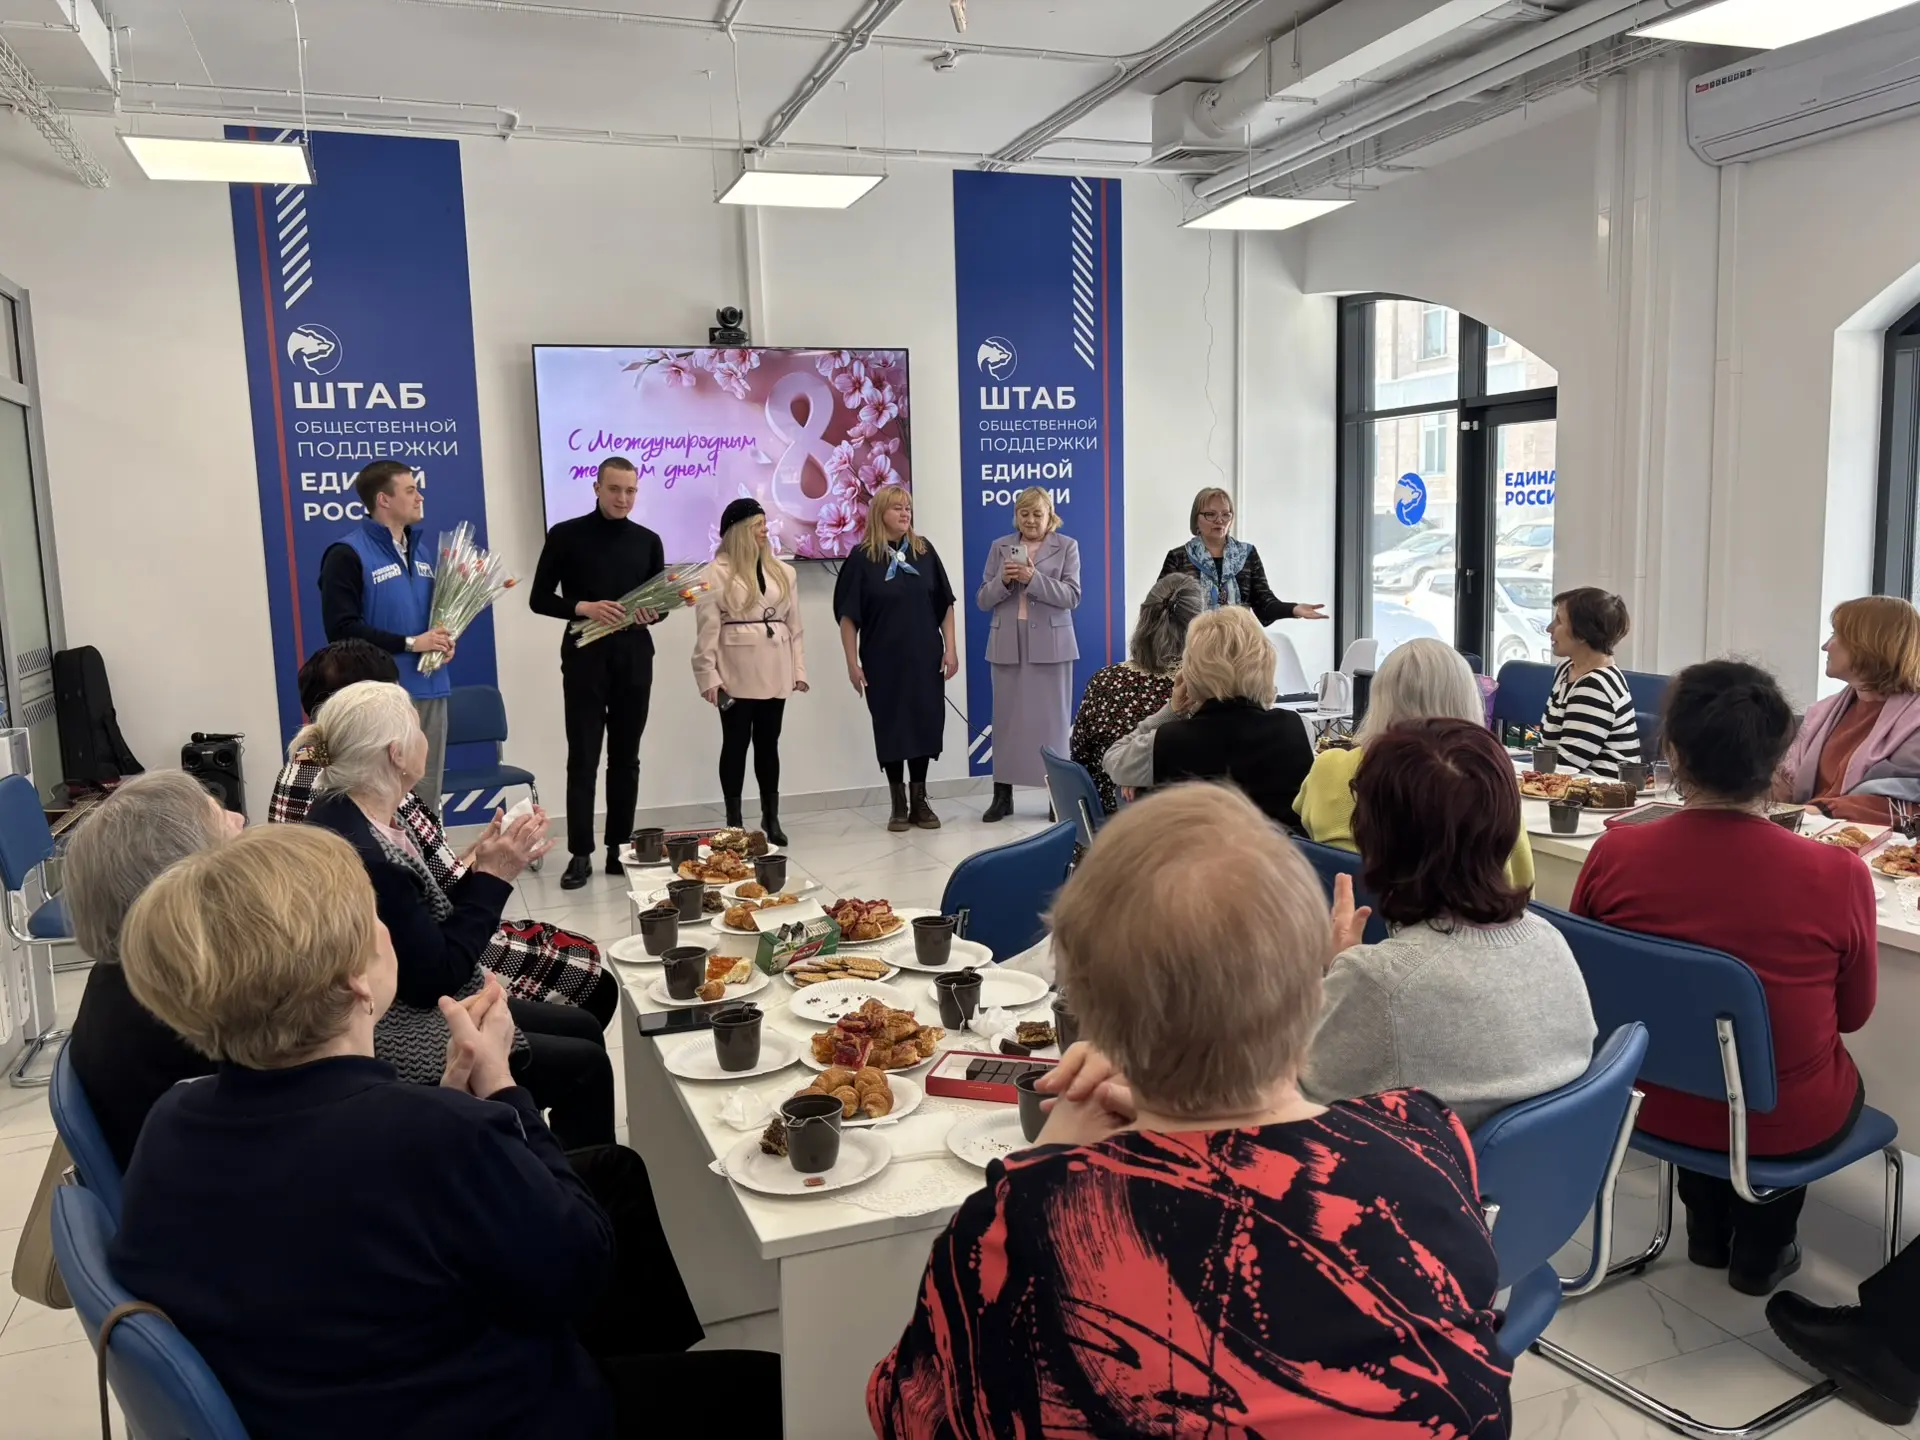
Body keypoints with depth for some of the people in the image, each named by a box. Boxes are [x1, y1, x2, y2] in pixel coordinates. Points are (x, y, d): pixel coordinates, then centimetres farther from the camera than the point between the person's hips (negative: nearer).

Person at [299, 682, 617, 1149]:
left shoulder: (349, 817, 1)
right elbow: (435, 978, -22)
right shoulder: (361, 857, -29)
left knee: (583, 1027, 14)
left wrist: (485, 868, -3)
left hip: (413, 1008, 10)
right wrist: (493, 877, -17)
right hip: (400, 1040, -10)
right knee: (584, 1067, -6)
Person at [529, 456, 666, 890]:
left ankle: (620, 849, 16)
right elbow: (540, 599, -1)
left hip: (634, 659, 3)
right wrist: (584, 607, -17)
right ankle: (580, 853, 5)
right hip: (584, 658, -3)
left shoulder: (648, 541, 10)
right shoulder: (566, 535, 0)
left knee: (626, 757, 8)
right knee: (583, 757, -2)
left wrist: (652, 613, -9)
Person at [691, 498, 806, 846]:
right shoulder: (717, 573, -4)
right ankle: (734, 822, 10)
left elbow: (794, 624, 11)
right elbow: (708, 629, -8)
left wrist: (799, 668, 7)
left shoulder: (783, 570, 11)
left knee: (768, 742, 11)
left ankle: (771, 818, 18)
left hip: (774, 672, 4)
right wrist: (708, 676, -12)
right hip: (736, 673, -4)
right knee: (736, 743, 3)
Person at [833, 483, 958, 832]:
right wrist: (852, 662, -7)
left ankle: (920, 801, 17)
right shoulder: (862, 558, -5)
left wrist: (950, 649, 1)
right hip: (883, 661, -2)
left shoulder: (924, 551, 3)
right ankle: (899, 804, 16)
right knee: (891, 728, 4)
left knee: (925, 724, 4)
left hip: (925, 658, 2)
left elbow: (945, 604, 7)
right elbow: (848, 615, -4)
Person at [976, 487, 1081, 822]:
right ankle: (1002, 795, 11)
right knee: (1006, 717, 5)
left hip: (1050, 644, -2)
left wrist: (1033, 577, -19)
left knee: (1052, 718, 0)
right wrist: (1003, 580, -13)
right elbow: (983, 600, 7)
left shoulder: (1067, 546, 3)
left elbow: (1071, 597, -8)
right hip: (1008, 644, 2)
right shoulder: (1000, 547, 9)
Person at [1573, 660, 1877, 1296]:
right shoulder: (1838, 877, -24)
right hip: (1782, 1124, -1)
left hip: (1650, 1101, 1)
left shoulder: (1614, 855, -21)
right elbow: (1853, 1013, -5)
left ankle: (1708, 1229, 45)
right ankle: (1760, 1248, 42)